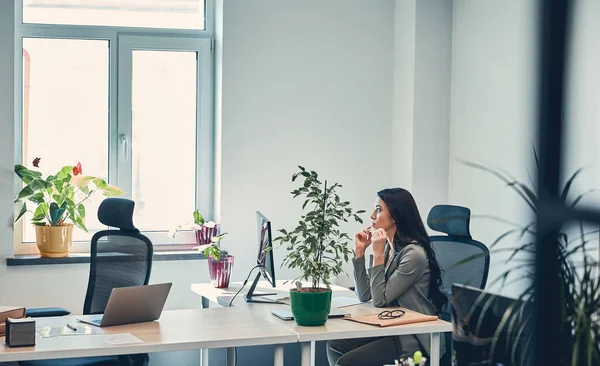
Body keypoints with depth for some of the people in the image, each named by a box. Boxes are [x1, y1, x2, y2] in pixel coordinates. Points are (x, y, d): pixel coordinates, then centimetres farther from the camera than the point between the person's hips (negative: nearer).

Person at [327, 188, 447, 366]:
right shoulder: (388, 247, 6)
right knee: (335, 346, -3)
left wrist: (378, 255, -20)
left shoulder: (414, 254, -20)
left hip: (413, 339, -9)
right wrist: (360, 251, 1)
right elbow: (365, 296, 6)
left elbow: (379, 300, -17)